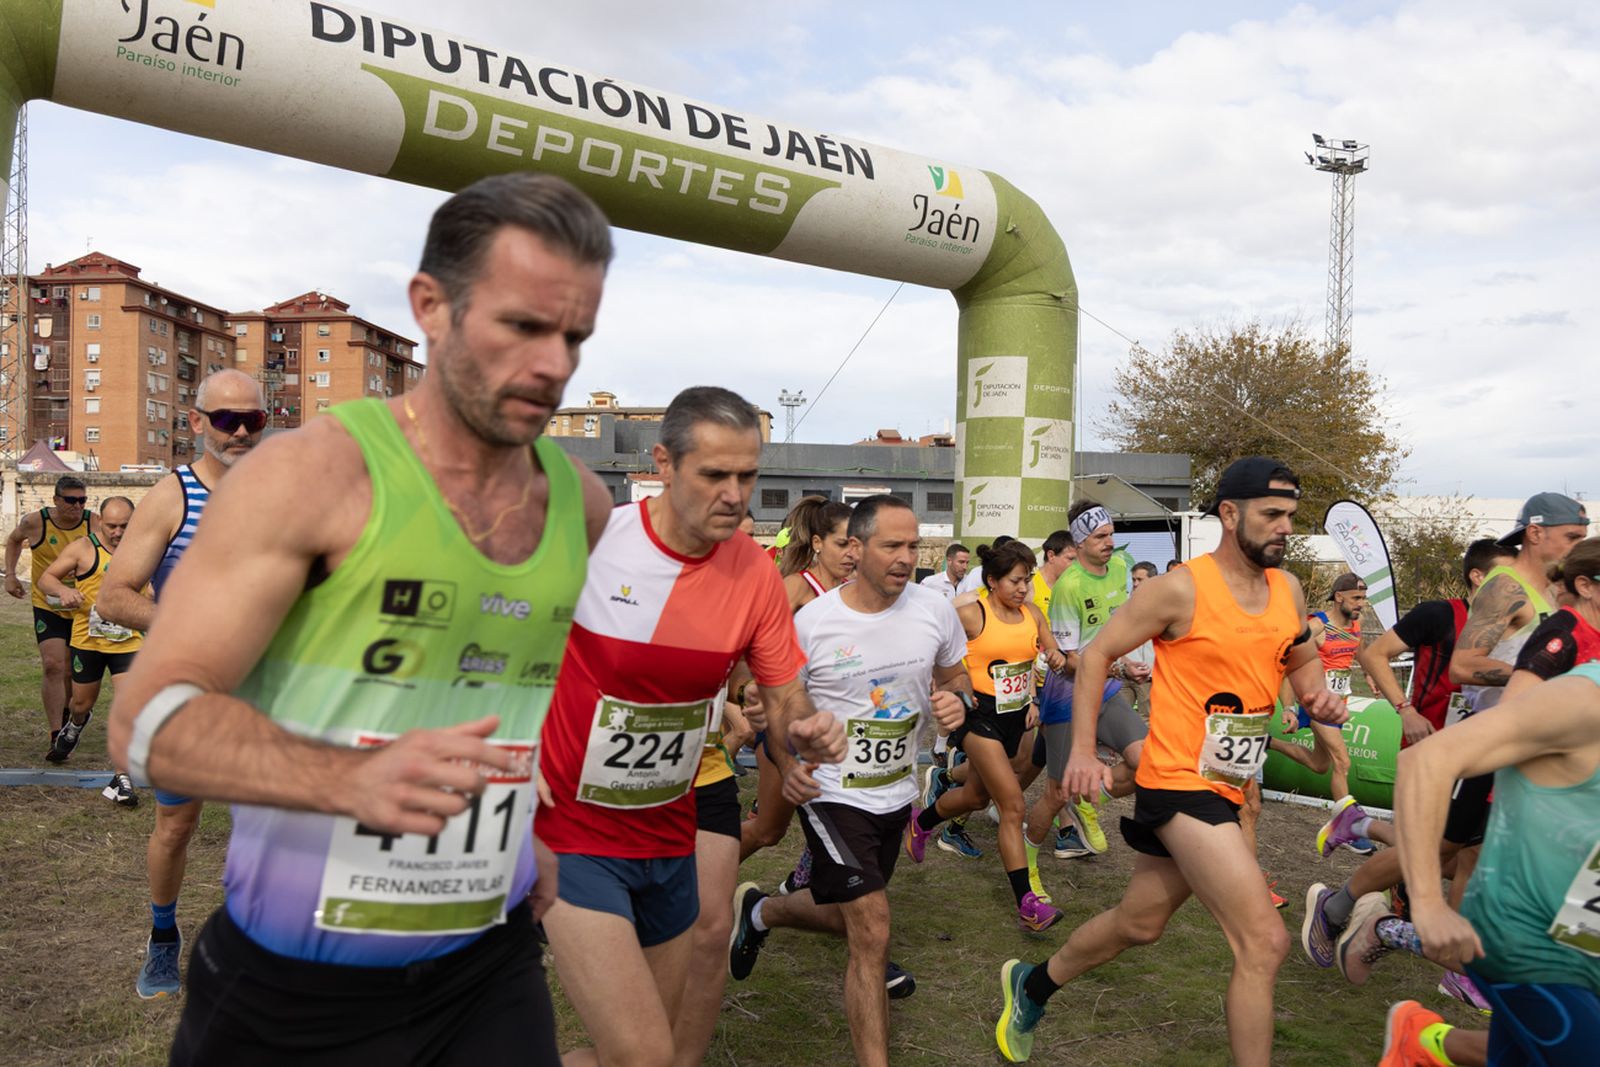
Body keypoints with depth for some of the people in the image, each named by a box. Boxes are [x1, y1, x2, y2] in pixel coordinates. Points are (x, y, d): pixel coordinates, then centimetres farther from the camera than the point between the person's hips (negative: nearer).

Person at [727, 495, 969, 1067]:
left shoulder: (934, 609, -7)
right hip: (833, 793, -5)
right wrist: (786, 765, -24)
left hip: (897, 791, 5)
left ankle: (758, 910, 52)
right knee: (872, 937, -14)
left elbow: (954, 678, 10)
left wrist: (955, 700, -14)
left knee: (847, 920, 22)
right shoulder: (811, 622, -17)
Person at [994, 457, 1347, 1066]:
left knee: (1138, 924, 21)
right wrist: (1083, 752, -15)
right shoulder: (1182, 589, -14)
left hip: (1227, 788, 8)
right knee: (1264, 942, -13)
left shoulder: (1288, 590, 7)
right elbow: (1097, 654, -9)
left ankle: (1031, 986, 43)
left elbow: (1302, 658, 24)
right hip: (1180, 784, -8)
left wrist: (1318, 695, 0)